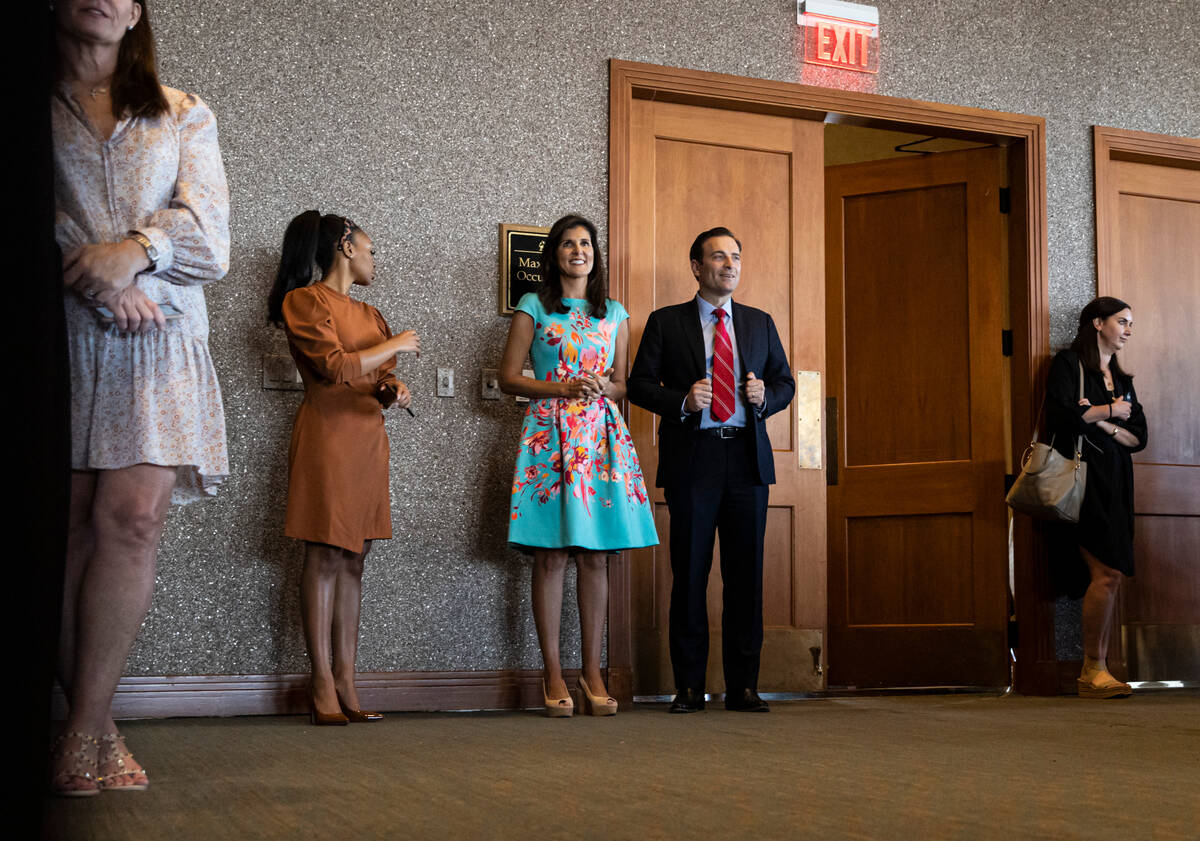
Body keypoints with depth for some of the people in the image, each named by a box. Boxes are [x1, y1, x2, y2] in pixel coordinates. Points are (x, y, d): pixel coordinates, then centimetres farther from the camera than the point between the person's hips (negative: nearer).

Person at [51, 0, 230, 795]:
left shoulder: (184, 115, 19)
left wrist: (135, 250, -13)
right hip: (57, 333, 0)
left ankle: (83, 731, -13)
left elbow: (208, 229, 6)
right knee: (71, 524, -5)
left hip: (159, 339, 0)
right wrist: (90, 274, -12)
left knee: (133, 516, -15)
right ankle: (95, 725, 1)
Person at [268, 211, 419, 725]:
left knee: (353, 560, 3)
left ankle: (345, 683, 2)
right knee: (325, 557, -7)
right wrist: (394, 345, -4)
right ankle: (323, 684, -6)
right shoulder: (305, 301, -3)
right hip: (326, 435, -7)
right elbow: (334, 367, -13)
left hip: (368, 439, 7)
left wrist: (395, 390, 0)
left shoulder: (370, 315, 21)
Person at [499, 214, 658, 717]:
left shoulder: (614, 314, 17)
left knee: (595, 556, 1)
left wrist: (603, 386, -4)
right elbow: (508, 377, 3)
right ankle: (552, 672, -1)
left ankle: (592, 670, 5)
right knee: (550, 556, -5)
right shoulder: (533, 308, 8)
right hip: (550, 435, -3)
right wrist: (563, 387, -10)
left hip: (601, 436, 3)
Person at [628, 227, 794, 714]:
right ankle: (689, 687, 8)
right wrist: (682, 401, -13)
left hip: (747, 458, 3)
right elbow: (640, 385, 3)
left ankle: (743, 686, 9)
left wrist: (765, 396, -3)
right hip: (692, 459, -2)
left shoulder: (759, 323, 17)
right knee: (689, 576, 0)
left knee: (746, 576, 3)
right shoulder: (666, 322, 8)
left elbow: (785, 383, 19)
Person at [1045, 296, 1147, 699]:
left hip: (1115, 481, 7)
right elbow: (1060, 416, -13)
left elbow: (1139, 437, 14)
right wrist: (1111, 411, 0)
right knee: (1108, 572, -17)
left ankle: (1096, 673, -2)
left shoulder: (1121, 377, 23)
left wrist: (1101, 421, -3)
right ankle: (1093, 670, -12)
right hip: (1083, 478, -7)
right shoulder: (1068, 363, 3)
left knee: (1110, 575, -2)